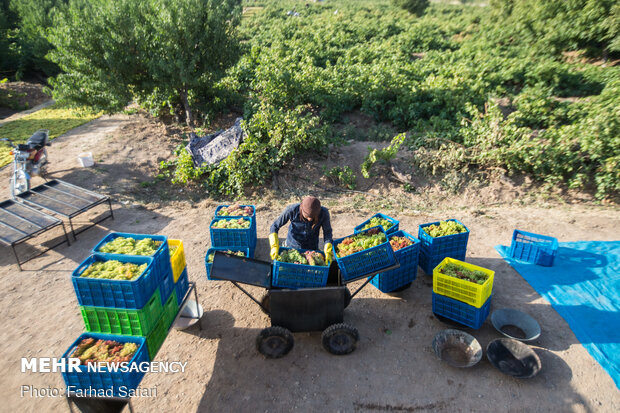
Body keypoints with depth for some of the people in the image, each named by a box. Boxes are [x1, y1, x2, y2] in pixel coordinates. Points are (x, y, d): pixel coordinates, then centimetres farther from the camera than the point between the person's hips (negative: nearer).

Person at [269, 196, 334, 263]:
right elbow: (275, 226, -18)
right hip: (292, 246, -1)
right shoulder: (292, 209, -28)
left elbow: (327, 232, -12)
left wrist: (328, 252, -23)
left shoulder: (324, 212, -26)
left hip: (312, 249, 1)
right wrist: (274, 247, -27)